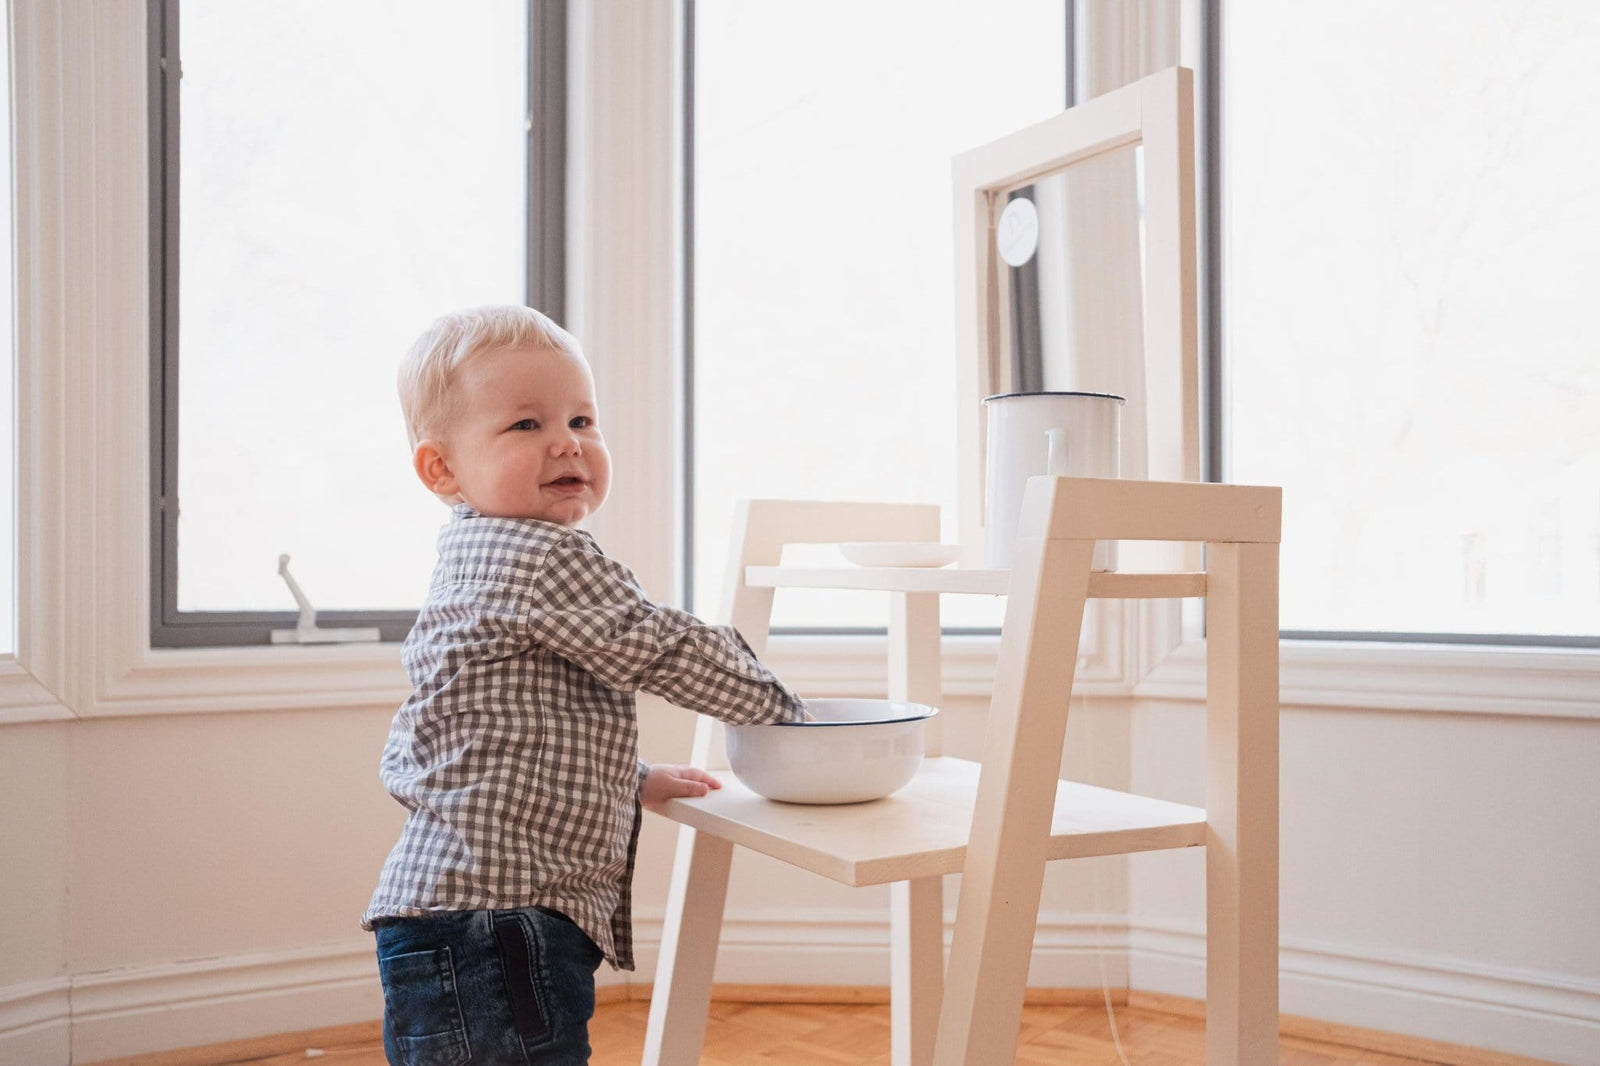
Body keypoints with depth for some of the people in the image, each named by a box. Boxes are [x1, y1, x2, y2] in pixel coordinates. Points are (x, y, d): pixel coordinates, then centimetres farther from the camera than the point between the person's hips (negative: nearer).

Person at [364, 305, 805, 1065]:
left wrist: (631, 779, 23)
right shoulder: (545, 558, -15)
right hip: (489, 923, -11)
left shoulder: (475, 561, 18)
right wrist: (779, 706, 6)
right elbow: (668, 651, -10)